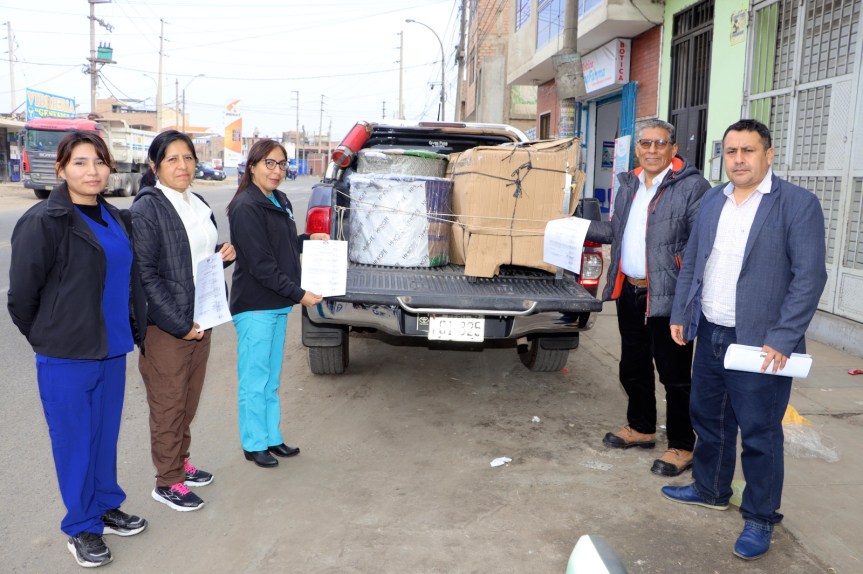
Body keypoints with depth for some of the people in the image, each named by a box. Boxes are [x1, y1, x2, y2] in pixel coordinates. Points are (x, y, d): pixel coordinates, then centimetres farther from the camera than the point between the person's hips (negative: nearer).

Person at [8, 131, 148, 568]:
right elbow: (22, 295, -9)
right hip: (66, 357, -6)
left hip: (112, 351, 6)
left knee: (105, 435, 17)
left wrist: (137, 332, 13)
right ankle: (81, 527, 24)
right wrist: (49, 339, 2)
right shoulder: (43, 222, -13)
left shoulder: (116, 219, 8)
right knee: (74, 441, 7)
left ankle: (105, 507, 34)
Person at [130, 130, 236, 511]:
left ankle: (180, 460, 35)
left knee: (189, 399, 18)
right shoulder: (147, 208, -13)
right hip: (165, 326, -7)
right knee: (168, 404, 5)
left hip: (200, 320, 7)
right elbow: (146, 274, -17)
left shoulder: (198, 205, 11)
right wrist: (180, 324, -19)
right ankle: (167, 481, 19)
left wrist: (224, 254, 0)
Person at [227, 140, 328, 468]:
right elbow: (260, 264, -20)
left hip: (278, 304, 9)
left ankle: (272, 438, 30)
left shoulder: (280, 202, 11)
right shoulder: (246, 207, -16)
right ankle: (254, 444, 19)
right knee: (254, 379, 5)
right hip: (254, 306, -9)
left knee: (271, 379, 18)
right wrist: (299, 294, -18)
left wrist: (309, 240, 7)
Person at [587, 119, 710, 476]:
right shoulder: (629, 185, 14)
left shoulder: (692, 186, -11)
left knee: (674, 375, 2)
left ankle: (682, 447, 18)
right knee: (633, 367, 20)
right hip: (629, 292, 8)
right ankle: (640, 428, 39)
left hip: (667, 298, -7)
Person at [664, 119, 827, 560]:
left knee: (759, 433, 4)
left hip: (760, 343, -6)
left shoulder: (798, 204, -10)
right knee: (708, 419, 18)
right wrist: (680, 314, 10)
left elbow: (810, 276, -14)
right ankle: (710, 491, 38)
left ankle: (760, 519, 22)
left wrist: (781, 340, -18)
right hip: (710, 335, 6)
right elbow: (691, 262, 14)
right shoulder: (712, 201, 9)